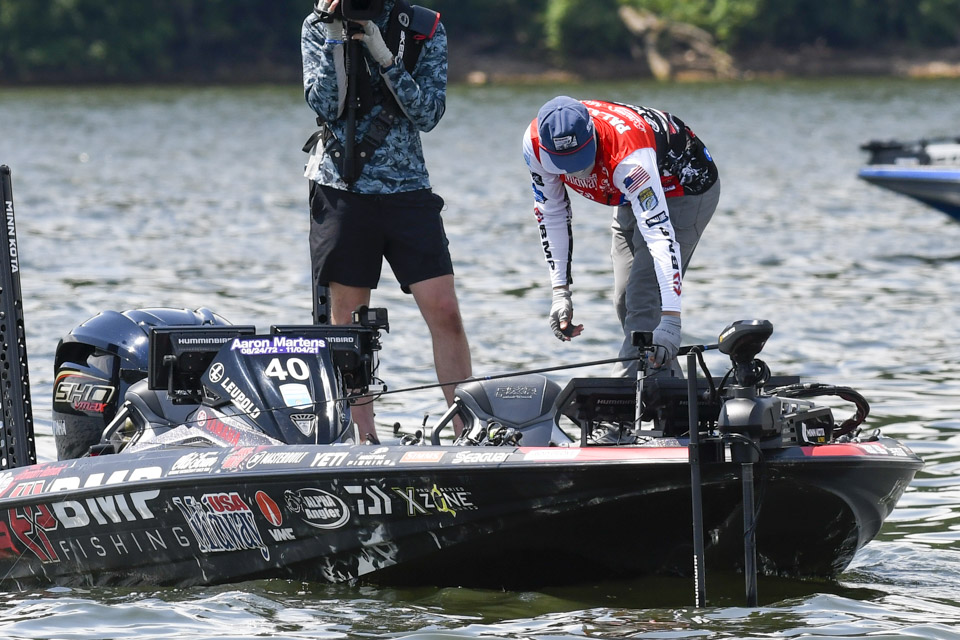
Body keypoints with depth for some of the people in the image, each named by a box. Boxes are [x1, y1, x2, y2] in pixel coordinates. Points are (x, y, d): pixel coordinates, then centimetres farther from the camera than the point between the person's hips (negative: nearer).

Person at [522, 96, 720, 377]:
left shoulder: (628, 155, -42)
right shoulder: (535, 143, -24)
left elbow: (659, 235, -47)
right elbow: (551, 212, -9)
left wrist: (670, 321, -54)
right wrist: (560, 292, -13)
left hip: (686, 188, -7)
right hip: (633, 195, 7)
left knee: (644, 301, -19)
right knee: (625, 302, 6)